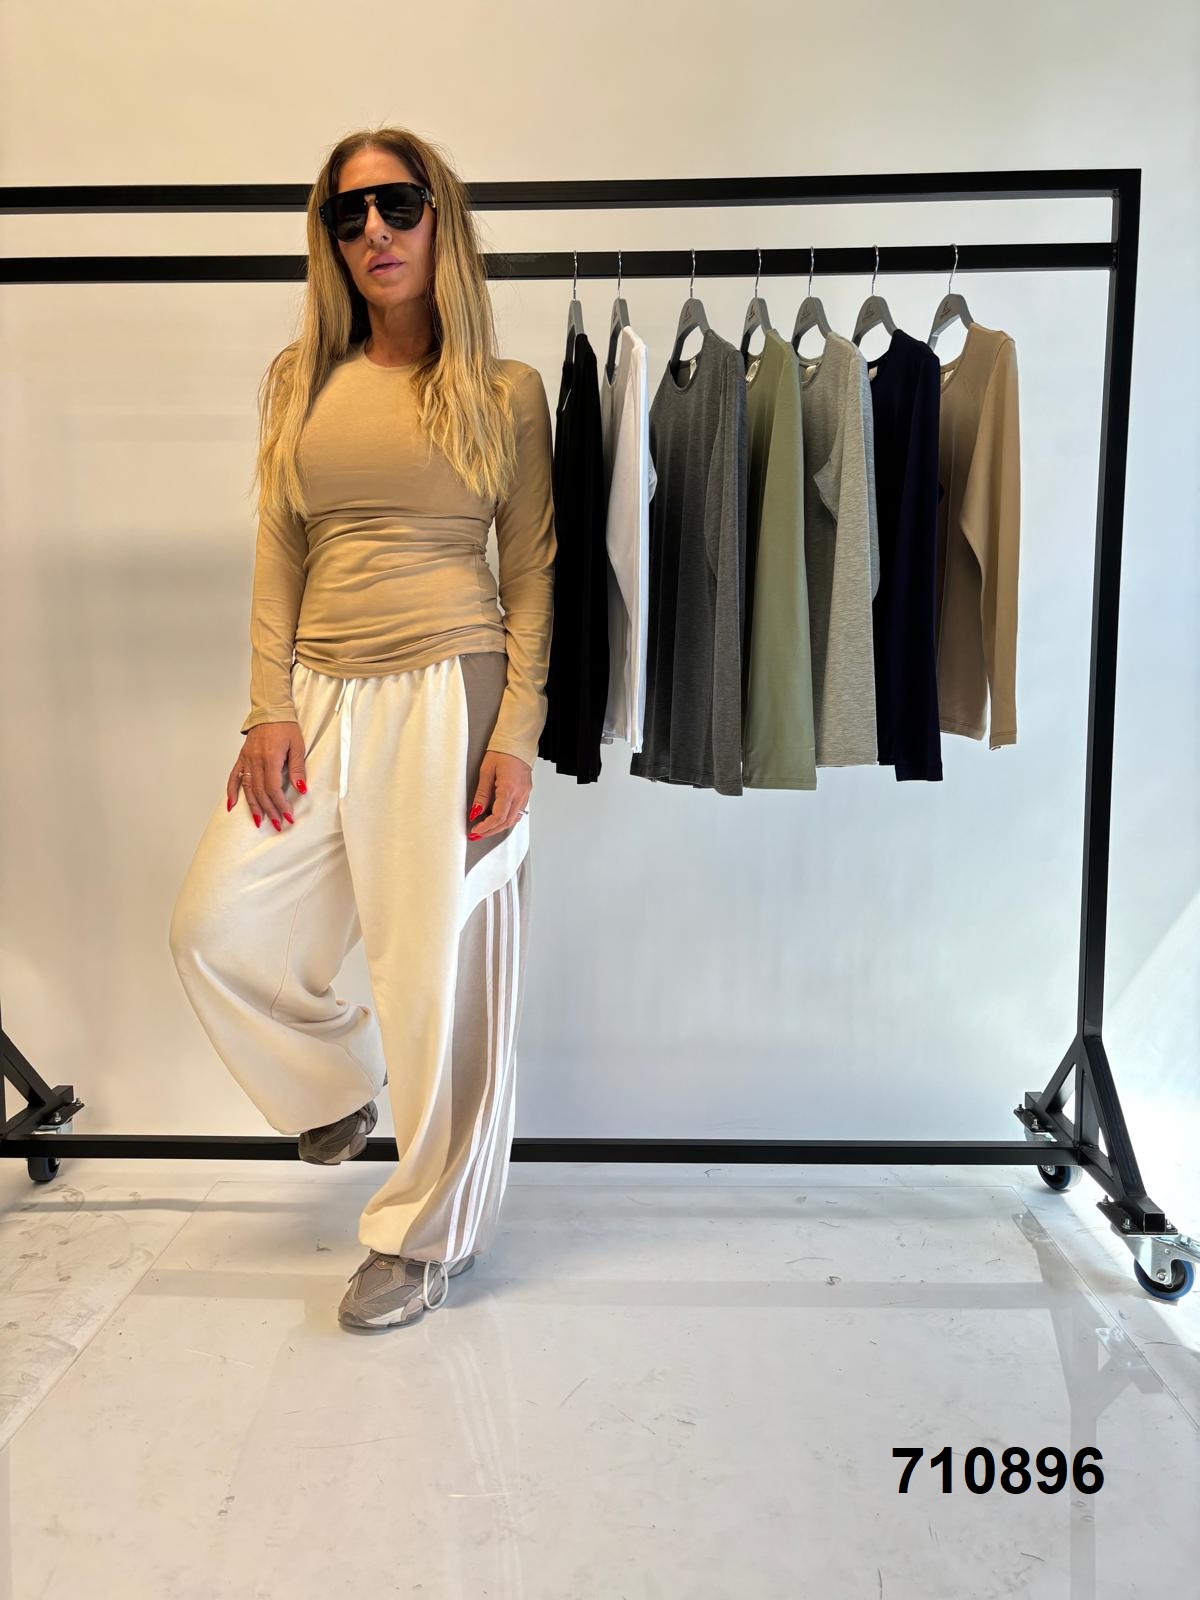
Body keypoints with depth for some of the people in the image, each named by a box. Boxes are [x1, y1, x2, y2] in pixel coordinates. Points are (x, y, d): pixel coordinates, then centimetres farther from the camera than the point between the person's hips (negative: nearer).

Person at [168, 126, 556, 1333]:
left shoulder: (505, 392, 5)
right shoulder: (299, 380, 13)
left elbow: (532, 576, 0)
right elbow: (277, 557, 11)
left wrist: (517, 735, -9)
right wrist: (271, 707, 0)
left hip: (450, 692, -4)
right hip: (322, 692, 4)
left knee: (438, 962, 1)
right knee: (215, 928, 1)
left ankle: (425, 1231, 23)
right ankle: (341, 1081, 33)